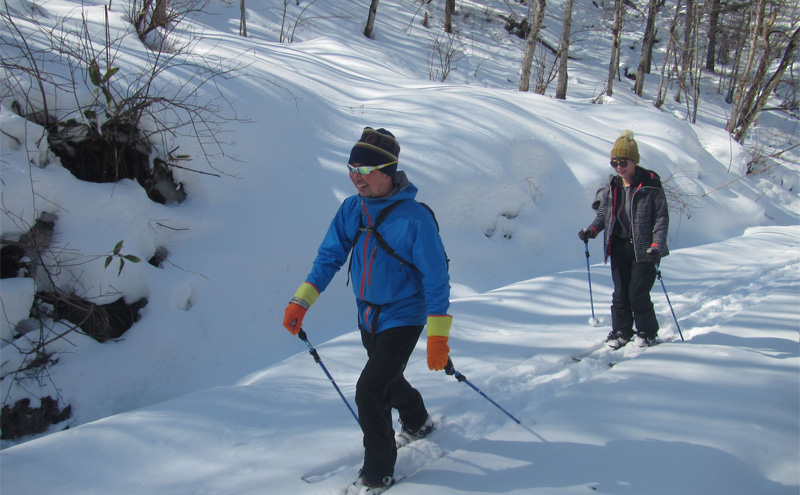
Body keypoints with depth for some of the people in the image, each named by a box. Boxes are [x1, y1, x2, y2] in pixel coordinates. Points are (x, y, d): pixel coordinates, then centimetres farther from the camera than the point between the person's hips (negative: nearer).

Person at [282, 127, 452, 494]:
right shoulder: (351, 210, -6)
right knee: (389, 380, 25)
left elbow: (436, 279, -19)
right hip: (368, 316, 7)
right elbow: (329, 257, 3)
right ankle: (417, 424, 55)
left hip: (402, 318, -6)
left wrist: (438, 337, -20)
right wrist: (300, 302, -6)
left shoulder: (414, 218, -23)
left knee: (369, 391, -12)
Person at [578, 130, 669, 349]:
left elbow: (662, 217, -8)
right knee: (620, 293, 6)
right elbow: (603, 213, 15)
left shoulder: (650, 185, -9)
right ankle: (621, 331, 20)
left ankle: (647, 332, 17)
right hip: (619, 247, 5)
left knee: (638, 294, -4)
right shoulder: (612, 185, 6)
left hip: (643, 249, -4)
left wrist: (656, 244, -20)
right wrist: (592, 229, -3)